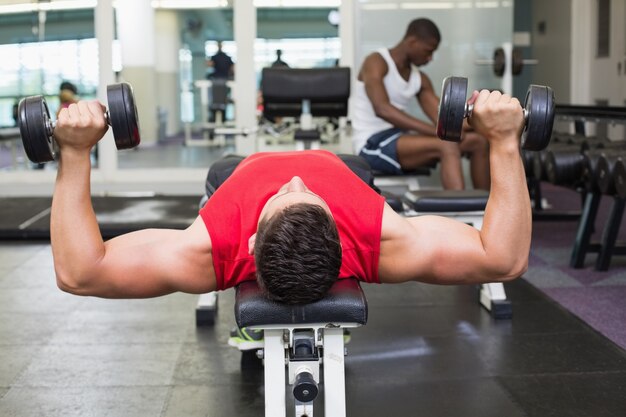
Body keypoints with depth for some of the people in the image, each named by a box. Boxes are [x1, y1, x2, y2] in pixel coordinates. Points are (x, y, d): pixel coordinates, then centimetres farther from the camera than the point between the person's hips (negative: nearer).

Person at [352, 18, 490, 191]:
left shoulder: (420, 79, 13)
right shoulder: (376, 62, -9)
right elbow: (382, 109, -26)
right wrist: (435, 130, -32)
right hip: (373, 144, -8)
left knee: (478, 141, -3)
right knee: (447, 145, -30)